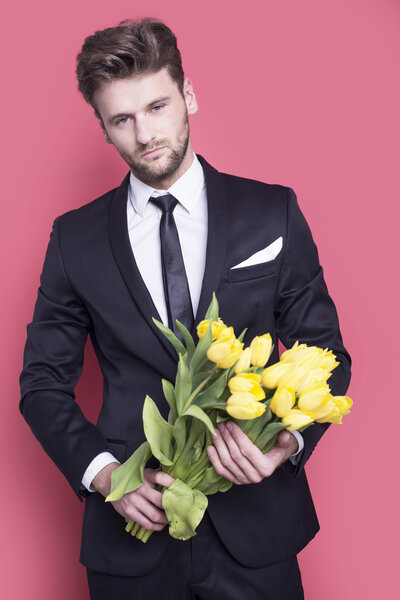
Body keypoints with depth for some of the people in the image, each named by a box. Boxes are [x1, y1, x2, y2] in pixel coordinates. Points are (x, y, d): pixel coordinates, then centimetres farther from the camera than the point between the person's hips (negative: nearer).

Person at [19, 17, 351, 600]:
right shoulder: (75, 237, 0)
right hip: (134, 529, 1)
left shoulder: (273, 212, -3)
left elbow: (325, 354, 1)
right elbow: (43, 381, 4)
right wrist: (102, 471, -11)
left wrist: (289, 440, -17)